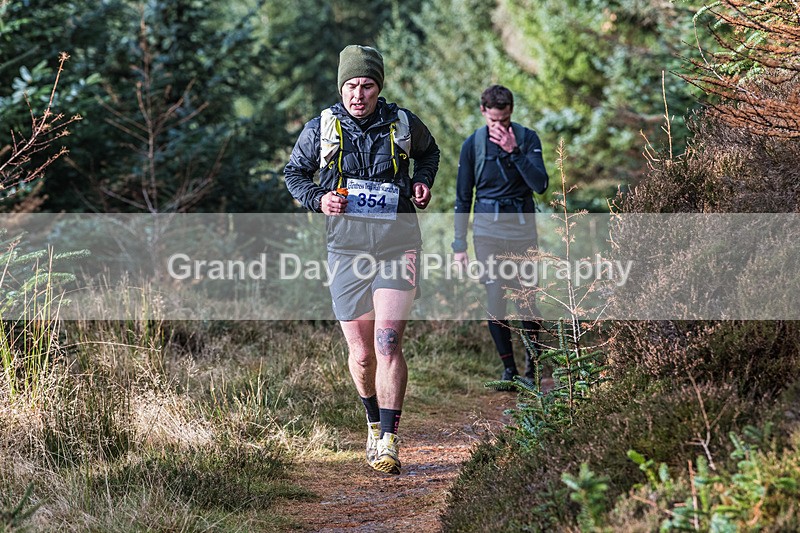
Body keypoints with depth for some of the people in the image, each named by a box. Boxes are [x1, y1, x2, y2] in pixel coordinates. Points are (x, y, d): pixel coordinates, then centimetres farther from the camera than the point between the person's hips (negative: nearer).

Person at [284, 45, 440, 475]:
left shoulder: (403, 124, 0)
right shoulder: (320, 128, 0)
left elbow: (429, 151, 23)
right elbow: (294, 173, 15)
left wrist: (422, 182, 5)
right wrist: (317, 199, -5)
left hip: (397, 248, -1)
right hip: (347, 249, 1)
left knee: (388, 342, -16)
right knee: (361, 354, 7)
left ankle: (388, 441, -15)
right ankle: (373, 422, 34)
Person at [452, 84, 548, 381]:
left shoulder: (527, 139, -2)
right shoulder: (472, 144, 1)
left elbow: (540, 185, -14)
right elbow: (463, 197, 6)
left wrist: (514, 151, -23)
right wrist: (459, 244, 4)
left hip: (523, 229, 0)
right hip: (487, 231, 0)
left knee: (527, 299, 3)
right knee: (495, 298, -6)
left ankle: (533, 359, 27)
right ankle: (508, 367, 5)